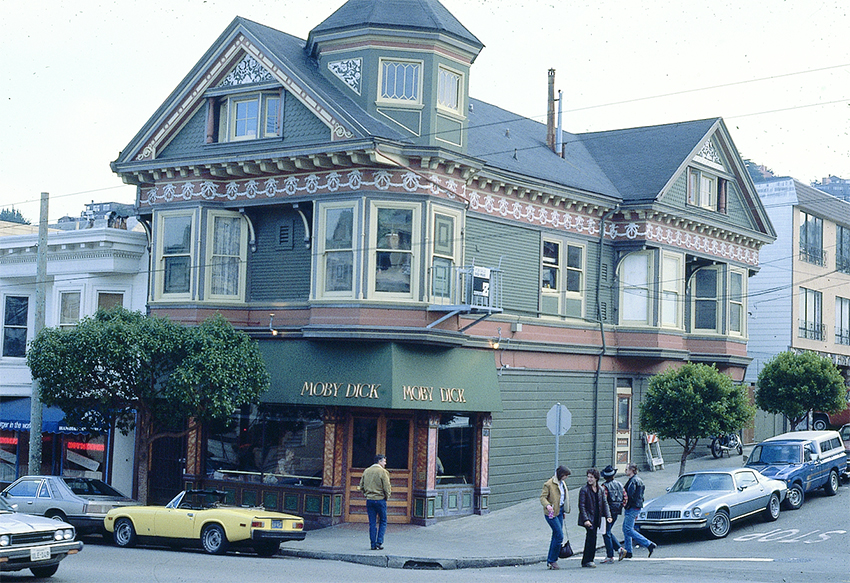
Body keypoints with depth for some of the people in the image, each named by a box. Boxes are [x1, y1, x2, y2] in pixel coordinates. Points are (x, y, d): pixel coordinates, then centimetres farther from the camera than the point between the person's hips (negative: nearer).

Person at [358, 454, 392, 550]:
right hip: (380, 499, -5)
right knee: (383, 521, 9)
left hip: (369, 500, 5)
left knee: (372, 523, 7)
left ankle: (373, 544, 7)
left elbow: (361, 486, 12)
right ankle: (379, 542, 1)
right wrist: (387, 496, 3)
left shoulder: (366, 471, 7)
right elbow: (387, 488, -13)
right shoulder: (383, 472, -10)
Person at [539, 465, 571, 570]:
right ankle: (553, 560, -4)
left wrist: (563, 511, 23)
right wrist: (547, 505, -33)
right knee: (559, 535, -13)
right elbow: (542, 497, -15)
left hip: (559, 512, 9)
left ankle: (550, 561, 15)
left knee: (556, 536, 9)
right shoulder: (549, 484, -12)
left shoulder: (562, 483, 13)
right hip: (551, 513, -9)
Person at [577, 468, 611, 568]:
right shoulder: (584, 489, -7)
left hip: (597, 518, 6)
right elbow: (581, 506, -10)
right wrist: (585, 519, -18)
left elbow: (605, 503, 12)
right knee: (591, 538, -11)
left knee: (591, 539, 9)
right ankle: (587, 561, -4)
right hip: (588, 518, -6)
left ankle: (586, 561, 16)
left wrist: (608, 516, -2)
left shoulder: (601, 490, 10)